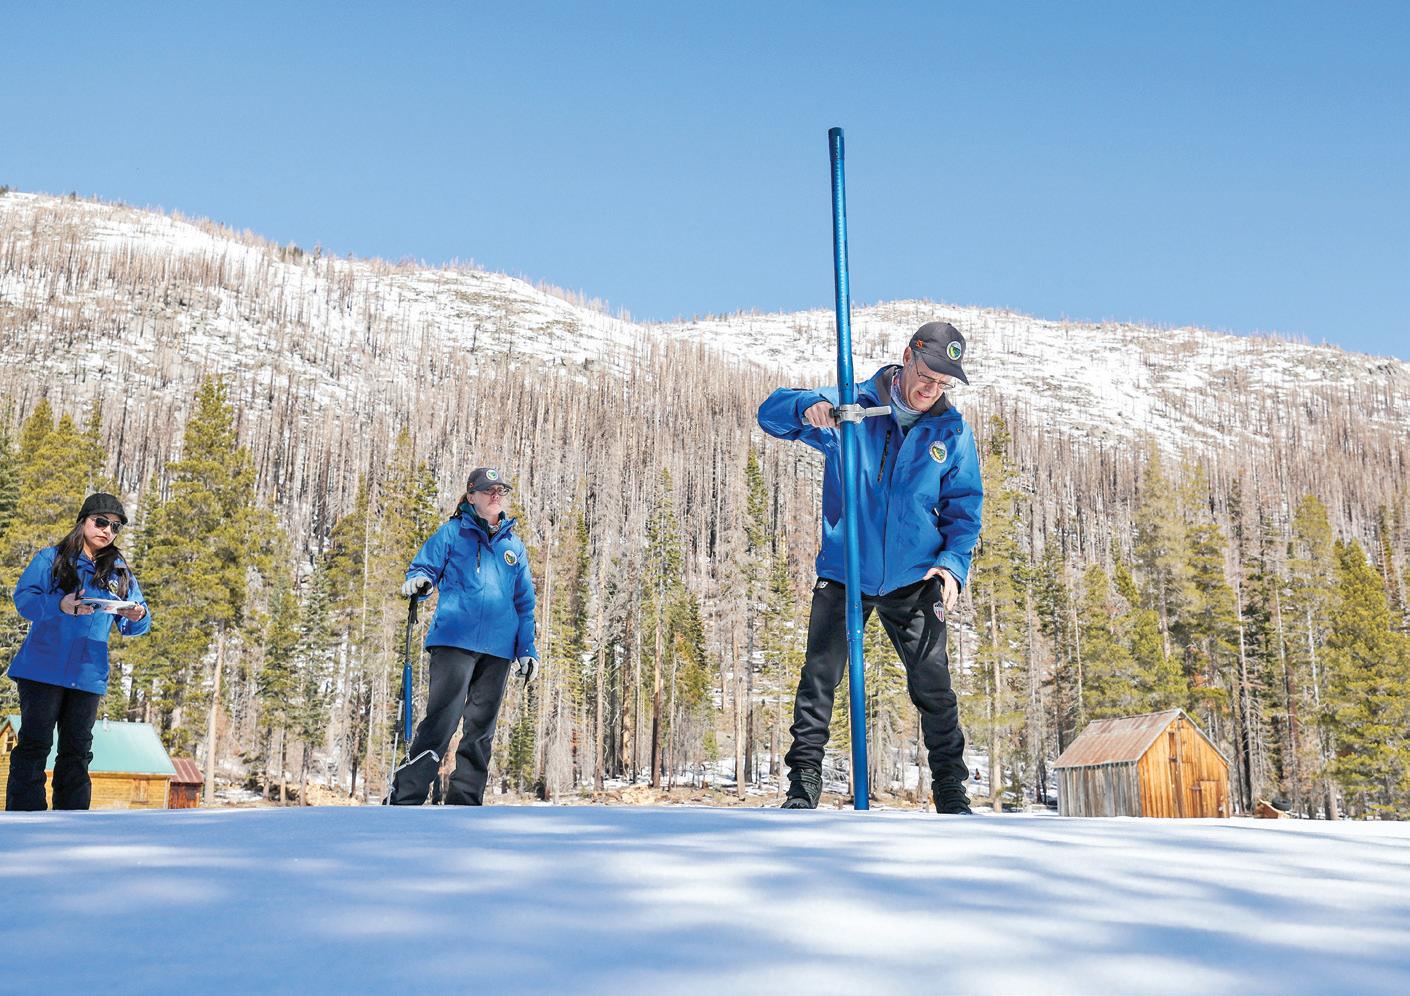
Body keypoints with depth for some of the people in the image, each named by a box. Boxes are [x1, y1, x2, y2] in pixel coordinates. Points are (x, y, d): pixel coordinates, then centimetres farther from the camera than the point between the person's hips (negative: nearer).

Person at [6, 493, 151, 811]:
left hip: (88, 676, 4)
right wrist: (60, 605, -28)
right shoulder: (51, 559, 3)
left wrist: (138, 617, -15)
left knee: (77, 752, 8)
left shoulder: (120, 573, 13)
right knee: (34, 745, -4)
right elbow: (23, 599, -9)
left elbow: (133, 626, 9)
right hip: (42, 670, -4)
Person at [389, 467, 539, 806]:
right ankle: (404, 800, -11)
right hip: (455, 639, -5)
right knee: (441, 720, -15)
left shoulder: (514, 546, 18)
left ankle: (464, 803, 14)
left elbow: (524, 602, 20)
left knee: (481, 730, 6)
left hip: (498, 649, 5)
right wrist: (419, 581, -19)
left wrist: (527, 650, 13)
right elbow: (423, 566, 6)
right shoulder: (452, 533, 8)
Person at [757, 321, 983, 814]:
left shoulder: (952, 432, 3)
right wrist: (808, 408, -24)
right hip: (842, 574, -1)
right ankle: (803, 785, 10)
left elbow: (964, 508, 7)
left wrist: (954, 561, -10)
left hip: (914, 580, 1)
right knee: (818, 680, -2)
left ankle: (951, 791, 18)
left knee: (933, 686, 3)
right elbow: (771, 412, -1)